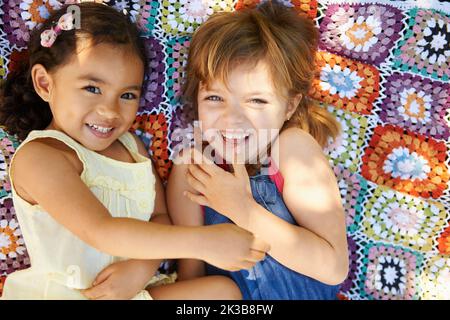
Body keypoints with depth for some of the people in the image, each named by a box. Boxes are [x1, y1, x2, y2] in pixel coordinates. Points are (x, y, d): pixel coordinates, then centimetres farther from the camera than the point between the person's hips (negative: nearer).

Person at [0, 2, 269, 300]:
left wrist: (143, 267, -16)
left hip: (134, 287, 7)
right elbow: (100, 231, -26)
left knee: (224, 289, -5)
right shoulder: (38, 156, -15)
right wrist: (203, 242, -30)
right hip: (65, 294, -6)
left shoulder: (130, 144, 6)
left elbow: (162, 216, 4)